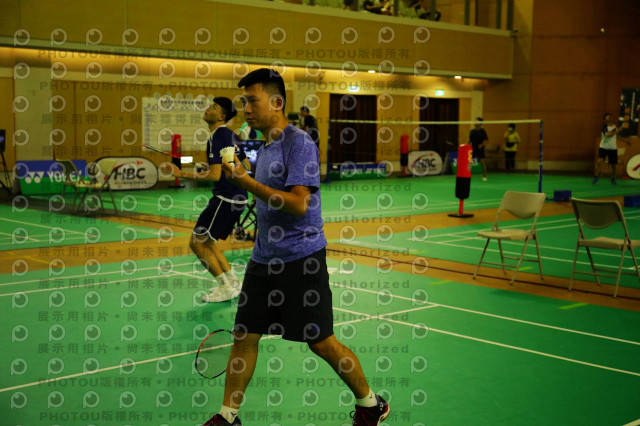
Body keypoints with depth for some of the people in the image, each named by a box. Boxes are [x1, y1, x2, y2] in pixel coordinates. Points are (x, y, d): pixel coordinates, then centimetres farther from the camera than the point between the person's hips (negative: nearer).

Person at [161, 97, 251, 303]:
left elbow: (215, 175, -23)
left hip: (226, 198, -10)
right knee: (207, 241, 20)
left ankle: (226, 288, 1)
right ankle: (232, 281, 23)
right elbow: (246, 166, 22)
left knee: (197, 243, -4)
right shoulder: (229, 135, 13)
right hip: (237, 197, 10)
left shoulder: (217, 137, -15)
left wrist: (182, 174, -22)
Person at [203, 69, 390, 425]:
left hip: (301, 259, -8)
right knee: (244, 336, 7)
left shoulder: (299, 143, -14)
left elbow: (298, 204, -24)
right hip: (265, 259, 8)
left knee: (322, 342, -1)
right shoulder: (265, 148, 13)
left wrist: (246, 182, -24)